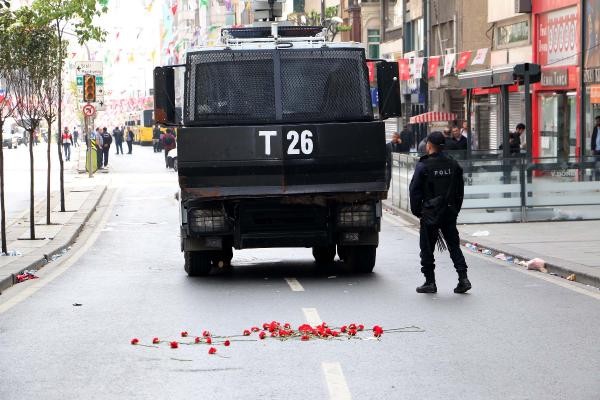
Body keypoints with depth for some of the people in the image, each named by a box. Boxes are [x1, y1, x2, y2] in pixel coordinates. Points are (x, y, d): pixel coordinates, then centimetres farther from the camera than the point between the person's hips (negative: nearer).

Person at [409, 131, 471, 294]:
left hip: (430, 213, -5)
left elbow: (415, 190, -9)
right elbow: (460, 190, 11)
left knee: (427, 248, 5)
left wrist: (417, 211, 2)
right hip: (450, 212, 5)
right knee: (454, 245, 10)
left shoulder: (423, 166, -11)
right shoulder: (453, 165, 5)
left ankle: (430, 282, 6)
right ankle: (463, 278, 0)